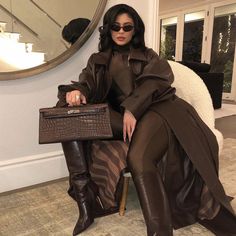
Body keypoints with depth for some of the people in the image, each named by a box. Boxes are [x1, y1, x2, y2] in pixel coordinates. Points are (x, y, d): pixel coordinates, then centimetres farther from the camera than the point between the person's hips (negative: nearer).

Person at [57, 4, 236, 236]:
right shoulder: (98, 60, 25)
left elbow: (156, 80, 2)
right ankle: (84, 195, -29)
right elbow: (87, 82, 7)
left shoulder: (147, 56, 21)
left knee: (138, 159, -36)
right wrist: (77, 91, -21)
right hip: (119, 117, 3)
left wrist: (132, 108, -18)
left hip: (152, 111, -2)